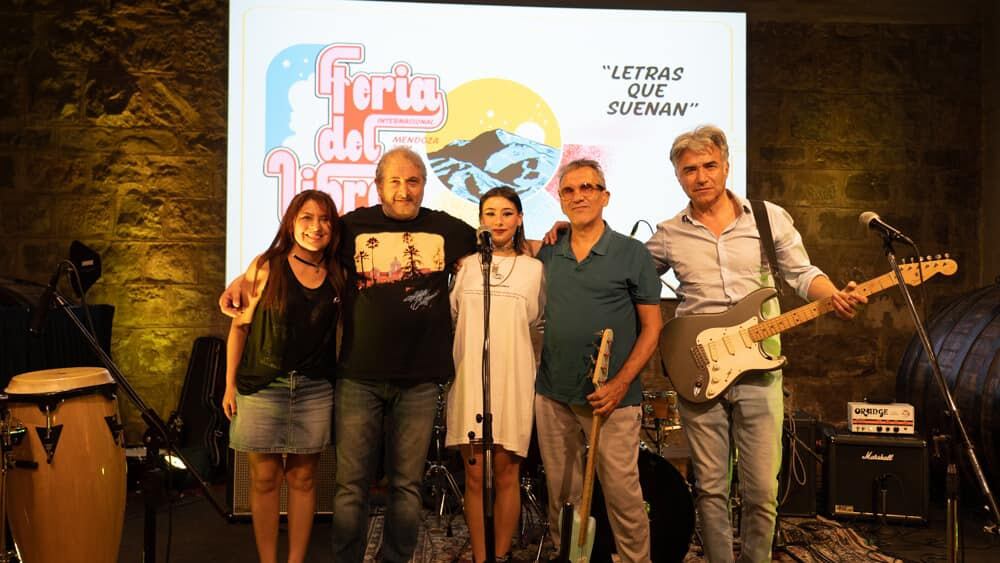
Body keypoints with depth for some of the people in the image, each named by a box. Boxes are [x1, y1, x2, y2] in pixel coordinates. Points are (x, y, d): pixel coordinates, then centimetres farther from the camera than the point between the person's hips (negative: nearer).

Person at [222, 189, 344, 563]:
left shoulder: (337, 275, 4)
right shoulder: (266, 266, -3)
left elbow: (340, 330, 10)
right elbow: (240, 326, 1)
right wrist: (230, 383, 0)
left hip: (314, 391, 2)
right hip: (261, 387, -2)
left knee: (303, 477, 8)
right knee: (264, 478, 4)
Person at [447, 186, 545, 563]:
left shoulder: (534, 269, 8)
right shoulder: (465, 266, 10)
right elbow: (448, 315, 13)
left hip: (512, 380, 0)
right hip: (469, 377, 1)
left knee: (506, 473, 3)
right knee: (475, 475, 2)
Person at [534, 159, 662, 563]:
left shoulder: (632, 254, -4)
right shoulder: (547, 254, 7)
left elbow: (651, 327, -4)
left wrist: (620, 384, -13)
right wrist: (539, 370, 3)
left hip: (611, 396, -4)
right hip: (552, 394, 4)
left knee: (622, 492, -2)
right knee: (562, 494, 13)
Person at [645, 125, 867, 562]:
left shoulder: (770, 218, 4)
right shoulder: (668, 235, 4)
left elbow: (802, 272, 5)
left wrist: (836, 297, -13)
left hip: (758, 371, 0)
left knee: (762, 492, 2)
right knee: (710, 490, 8)